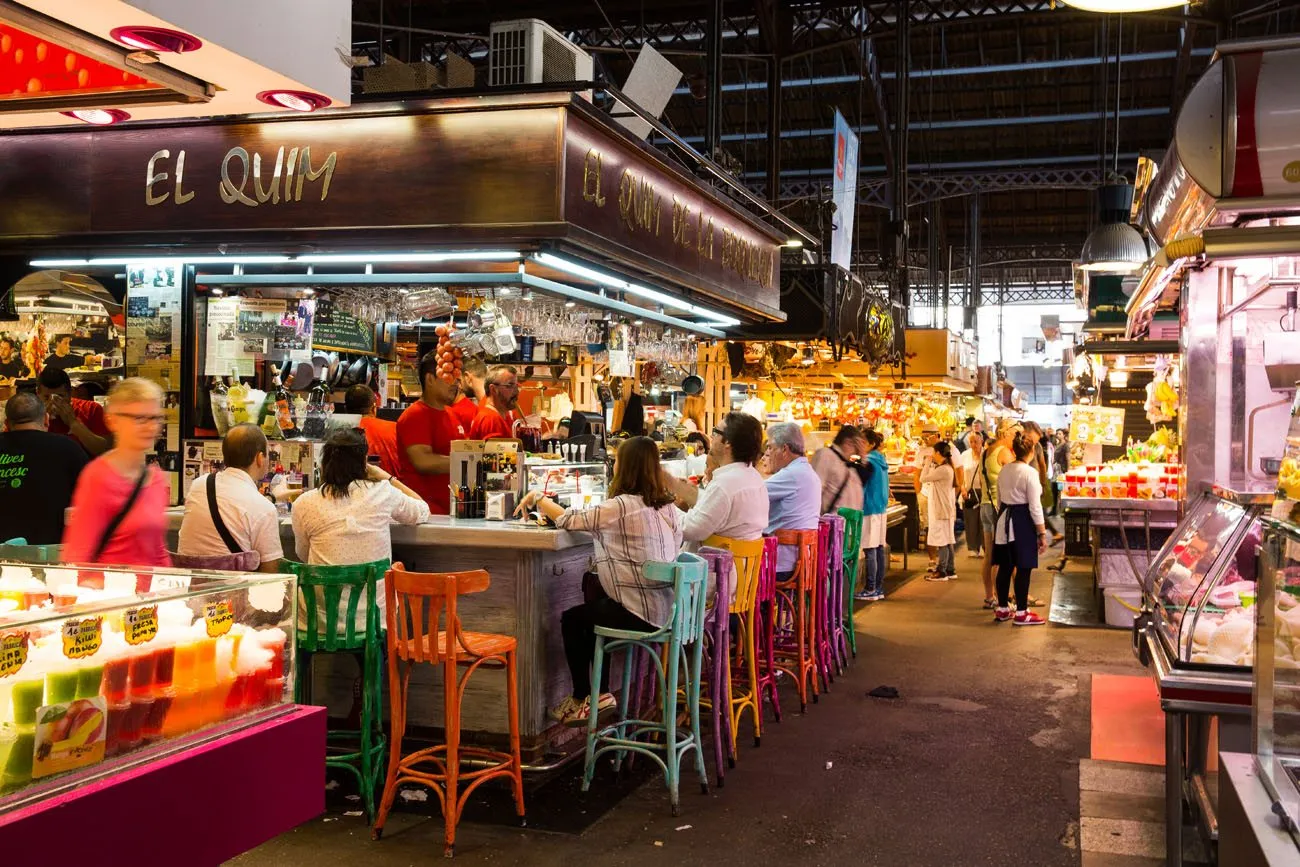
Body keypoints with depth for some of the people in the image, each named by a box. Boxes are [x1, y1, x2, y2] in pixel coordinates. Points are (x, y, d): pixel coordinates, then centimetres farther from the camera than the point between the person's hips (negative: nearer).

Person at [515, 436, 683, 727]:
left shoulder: (622, 506, -19)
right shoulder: (666, 505, 4)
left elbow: (568, 519, -15)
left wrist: (536, 498, 2)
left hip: (643, 614, -8)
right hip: (666, 608, 8)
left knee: (572, 619, 14)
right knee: (594, 607, 28)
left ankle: (581, 700, 25)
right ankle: (601, 694, 29)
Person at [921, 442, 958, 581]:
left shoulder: (943, 470, -19)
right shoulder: (949, 468, 13)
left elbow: (923, 478, -17)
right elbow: (931, 478, 14)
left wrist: (929, 463, -6)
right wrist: (932, 464, 14)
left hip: (942, 510, -10)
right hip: (946, 509, 10)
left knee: (942, 541, -5)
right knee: (947, 541, 13)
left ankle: (941, 571, -1)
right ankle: (950, 570, 19)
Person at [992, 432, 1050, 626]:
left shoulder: (1004, 470, 6)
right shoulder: (1030, 472, -15)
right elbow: (1034, 505, -15)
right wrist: (1042, 533, -10)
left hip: (1005, 520, 7)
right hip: (1023, 521, -7)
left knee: (1005, 566, 13)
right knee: (1024, 568, 0)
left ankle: (1002, 609, 20)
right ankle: (1021, 613, 5)